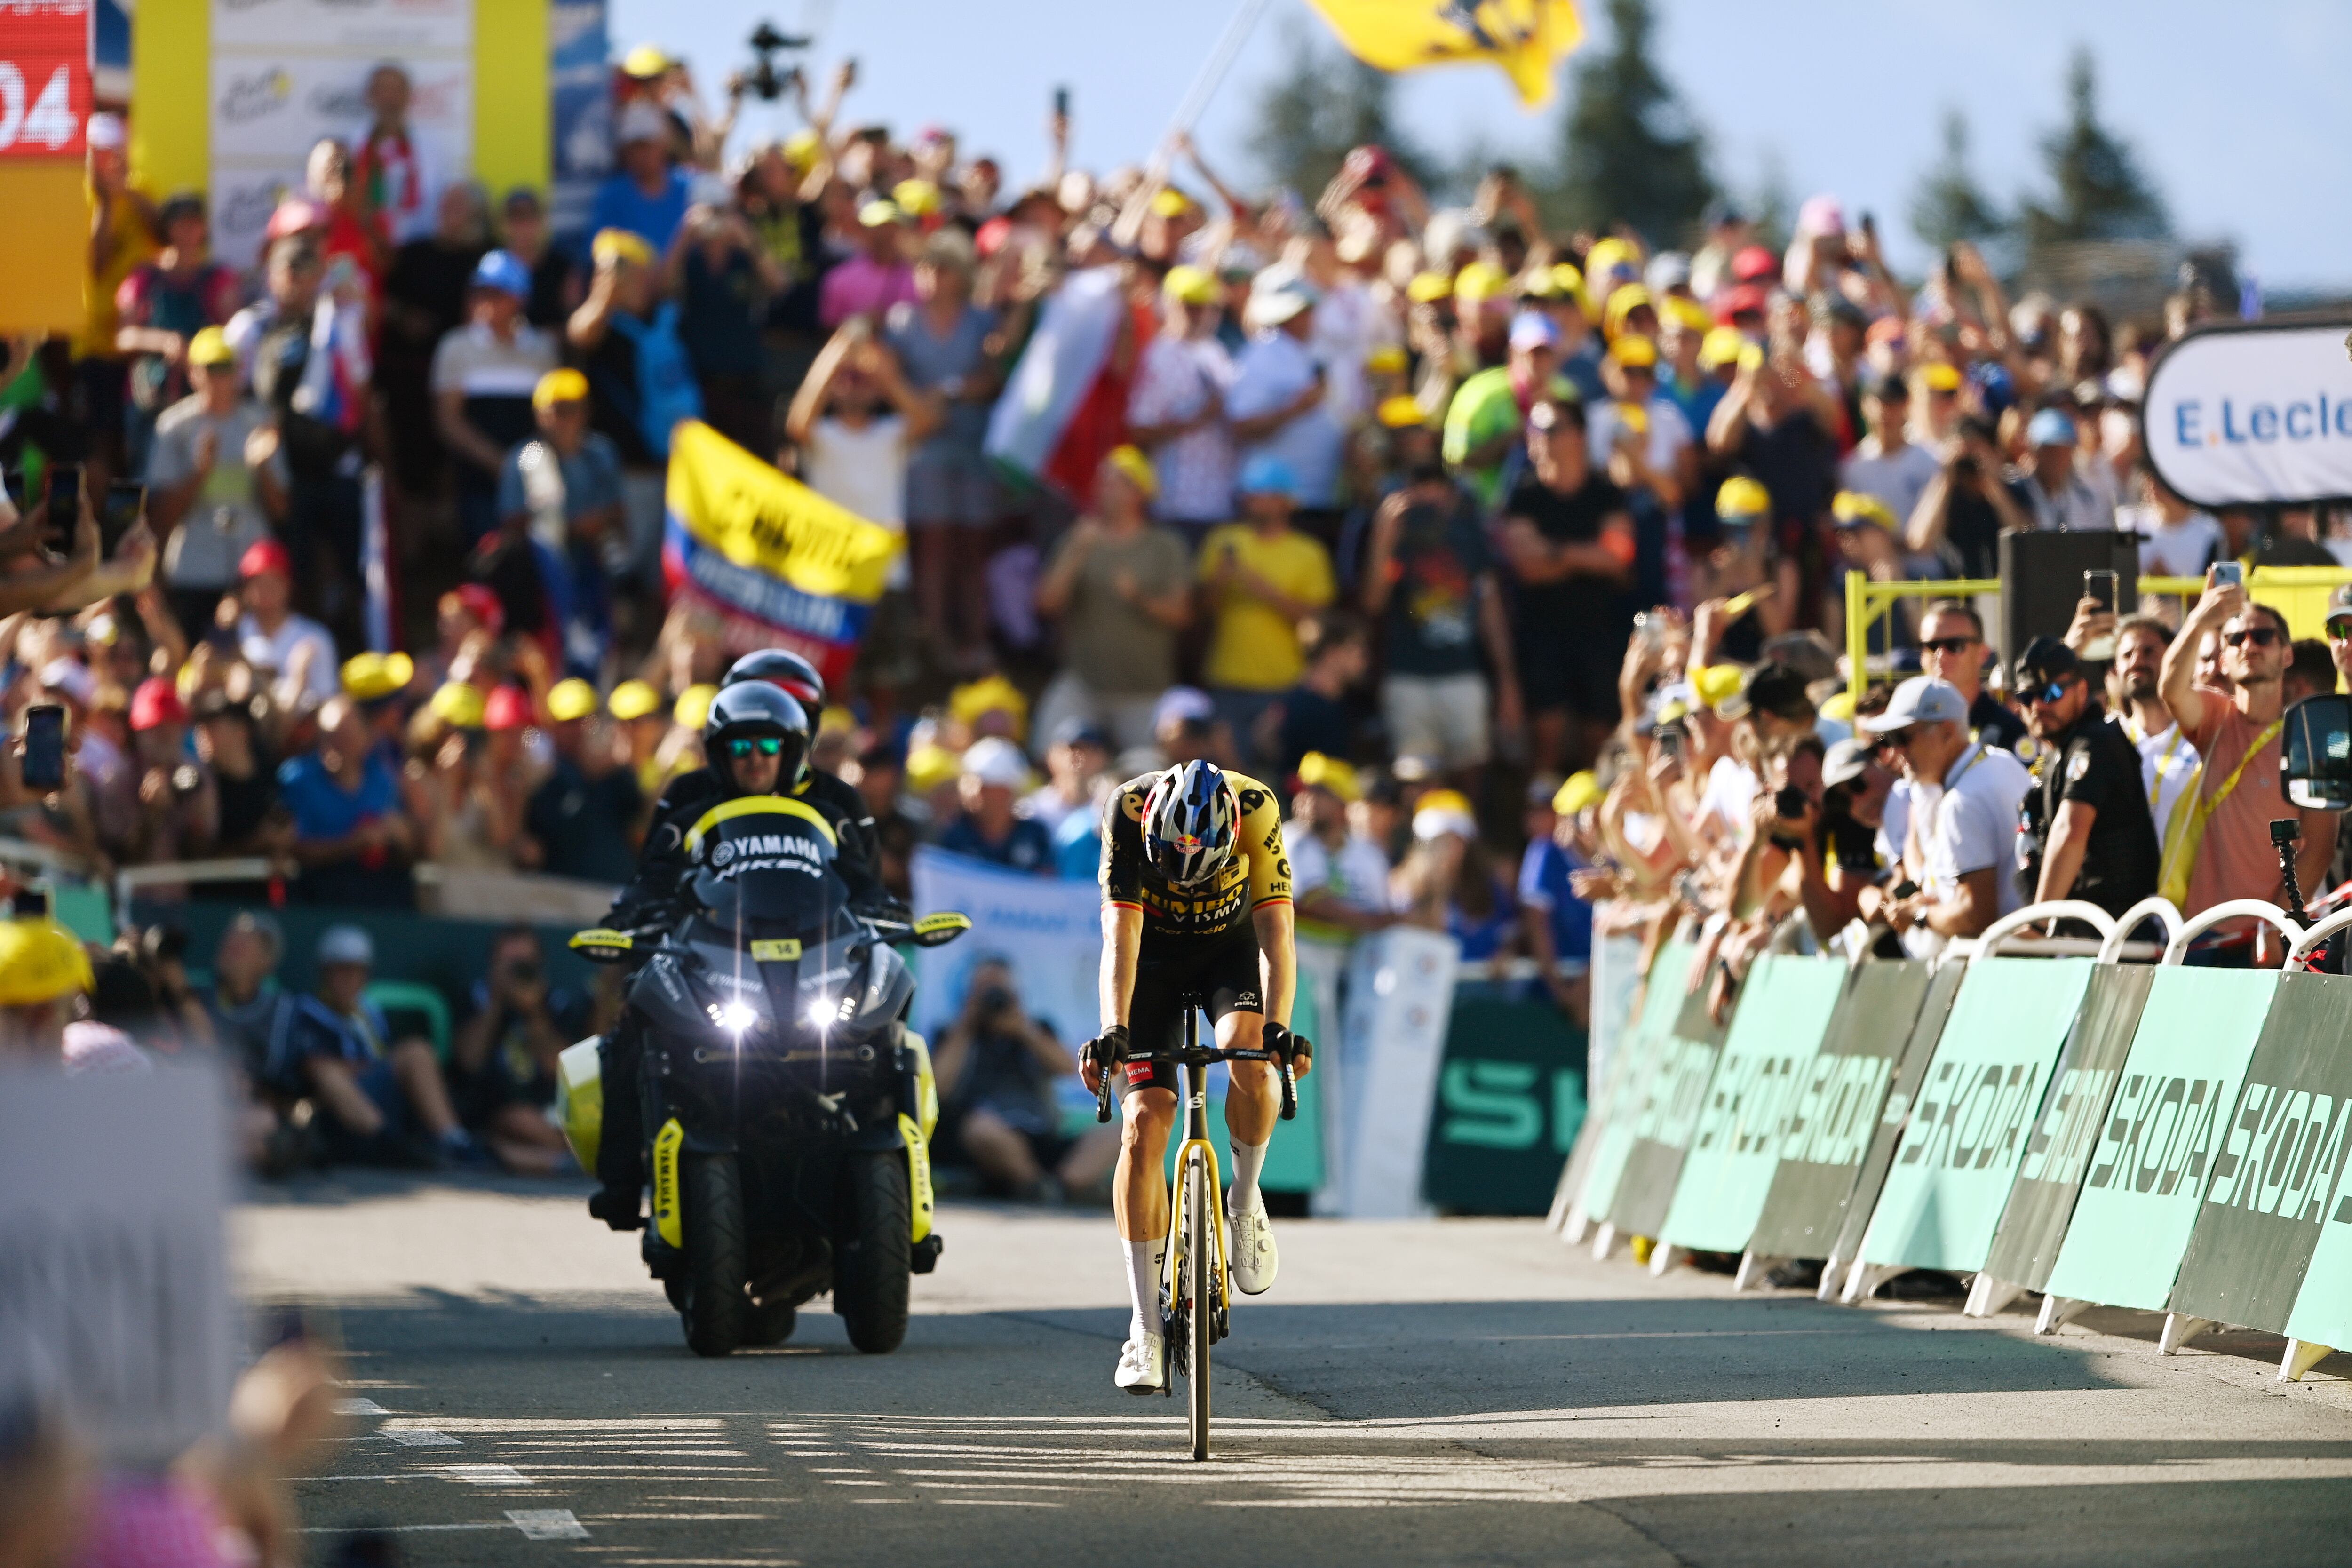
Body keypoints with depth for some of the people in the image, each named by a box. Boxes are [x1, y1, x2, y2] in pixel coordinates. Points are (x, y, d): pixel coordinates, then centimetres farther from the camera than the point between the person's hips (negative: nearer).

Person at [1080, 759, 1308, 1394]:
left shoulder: (1256, 810, -31)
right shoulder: (1127, 812, -31)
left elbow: (1274, 930, -33)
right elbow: (1120, 935, -33)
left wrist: (1279, 1028, -46)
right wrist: (1112, 1032, -45)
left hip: (1232, 946, 0)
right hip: (1154, 954, 0)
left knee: (1249, 1058, -32)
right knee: (1143, 1125, -13)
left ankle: (1246, 1197, -3)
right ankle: (1145, 1327, -10)